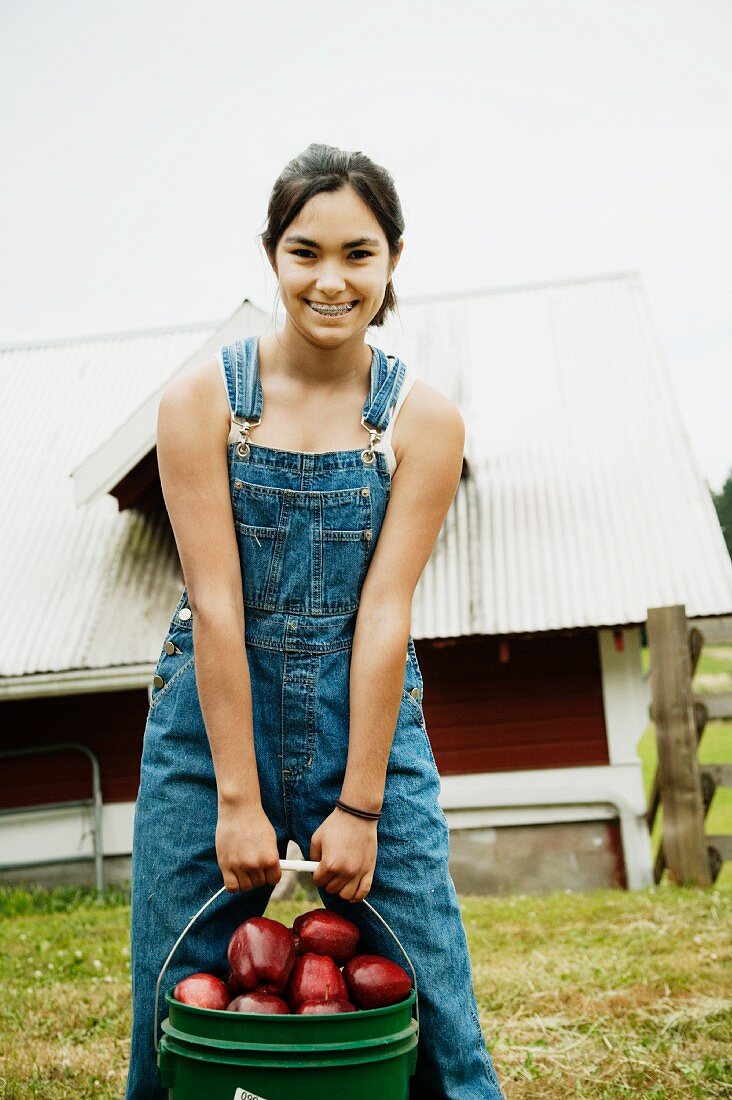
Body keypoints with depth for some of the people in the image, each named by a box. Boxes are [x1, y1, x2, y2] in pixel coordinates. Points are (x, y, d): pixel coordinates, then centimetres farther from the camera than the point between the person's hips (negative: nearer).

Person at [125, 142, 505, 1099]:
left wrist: (361, 808, -9)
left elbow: (383, 613, -8)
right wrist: (238, 799, -12)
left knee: (431, 1014, 4)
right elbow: (215, 605, -10)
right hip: (213, 714, 0)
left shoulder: (425, 420, -3)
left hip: (368, 716, 1)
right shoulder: (203, 399, -5)